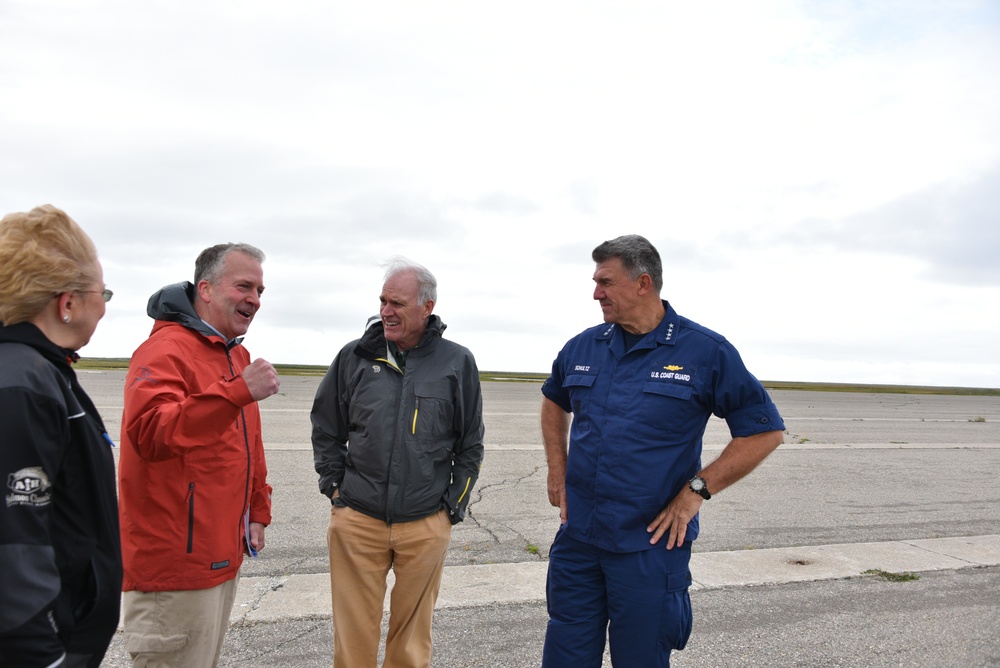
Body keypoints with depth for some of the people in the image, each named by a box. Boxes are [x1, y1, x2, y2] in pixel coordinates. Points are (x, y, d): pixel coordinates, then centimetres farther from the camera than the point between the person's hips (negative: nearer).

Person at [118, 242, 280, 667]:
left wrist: (256, 513, 17)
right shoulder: (166, 350, -16)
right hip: (176, 560, -9)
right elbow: (149, 434, -32)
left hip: (223, 554, 9)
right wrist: (236, 392, -40)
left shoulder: (238, 356, 13)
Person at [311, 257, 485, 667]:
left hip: (426, 526, 0)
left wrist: (453, 507, 3)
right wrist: (335, 488, 5)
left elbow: (471, 444, 6)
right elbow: (326, 430, 11)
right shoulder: (355, 357, 1)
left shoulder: (458, 363, 0)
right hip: (356, 522, 1)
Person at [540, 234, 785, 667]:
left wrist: (697, 490, -12)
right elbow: (554, 401, 22)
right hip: (576, 537, 4)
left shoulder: (706, 351, -9)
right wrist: (557, 469, 11)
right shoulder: (582, 347, 3)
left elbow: (764, 431, -6)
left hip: (651, 542, -4)